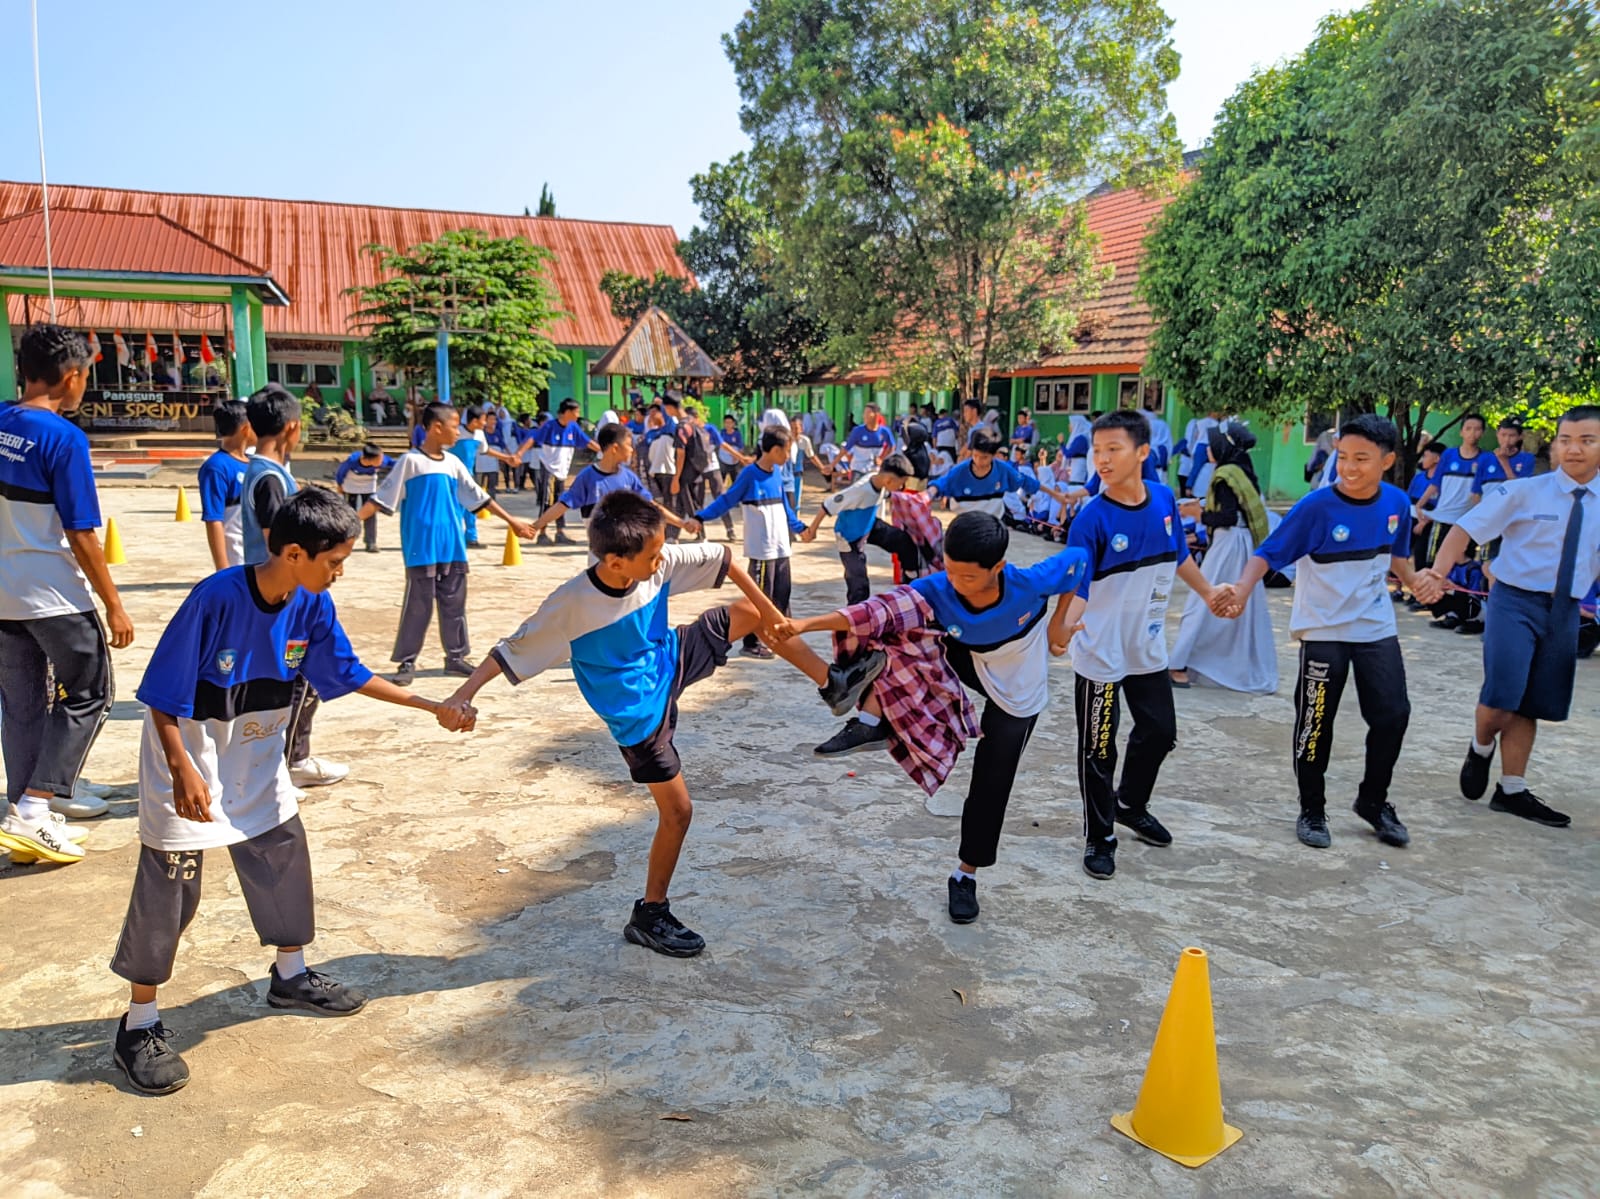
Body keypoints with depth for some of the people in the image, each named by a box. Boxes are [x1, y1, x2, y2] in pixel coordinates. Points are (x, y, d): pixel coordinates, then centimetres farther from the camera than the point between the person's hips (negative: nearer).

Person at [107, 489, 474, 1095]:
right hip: (187, 763, -6)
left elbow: (349, 674, 1)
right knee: (168, 891, 0)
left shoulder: (311, 606, -11)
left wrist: (434, 707, -2)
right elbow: (163, 695, -22)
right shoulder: (216, 598, -29)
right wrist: (183, 771, -27)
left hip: (256, 761, 6)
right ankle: (139, 1025, 17)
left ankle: (290, 975, 35)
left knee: (286, 857, 13)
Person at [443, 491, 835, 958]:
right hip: (638, 713, -5)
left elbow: (722, 558, -7)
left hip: (670, 663, 5)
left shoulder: (661, 562, -20)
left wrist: (770, 615, -8)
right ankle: (649, 916, 20)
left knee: (748, 613, 2)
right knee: (677, 810, 1)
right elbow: (514, 650, -22)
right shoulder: (572, 604, -31)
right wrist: (465, 693, -31)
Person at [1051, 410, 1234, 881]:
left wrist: (1208, 592, 23)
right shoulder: (1091, 519, -21)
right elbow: (1076, 586, -27)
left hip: (1148, 648, 6)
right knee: (1099, 750, 3)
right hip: (1100, 652, -6)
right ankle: (1099, 837, 22)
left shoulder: (1165, 500, -5)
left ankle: (1131, 805, 44)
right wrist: (1061, 626, -45)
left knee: (1160, 731, 20)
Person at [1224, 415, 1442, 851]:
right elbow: (1268, 553, -18)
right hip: (1323, 631, -4)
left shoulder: (1397, 503, -2)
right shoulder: (1317, 507, -18)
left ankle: (1373, 801, 29)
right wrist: (1242, 588, -35)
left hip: (1377, 628, 5)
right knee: (1316, 723, 2)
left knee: (1393, 715, 7)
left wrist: (1415, 580, -3)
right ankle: (1312, 811, 20)